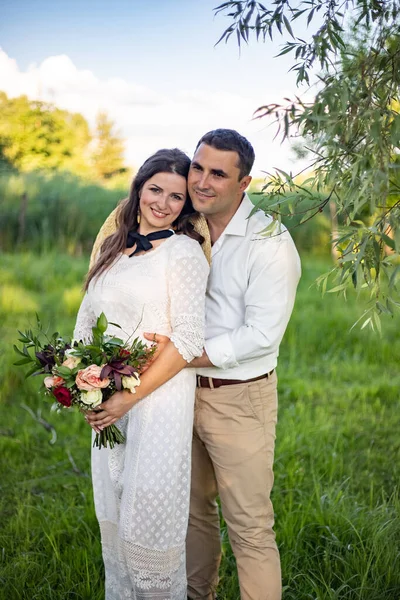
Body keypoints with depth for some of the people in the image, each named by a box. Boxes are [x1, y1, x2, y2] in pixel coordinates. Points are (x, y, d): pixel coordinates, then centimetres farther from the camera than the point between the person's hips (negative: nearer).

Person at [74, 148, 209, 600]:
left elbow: (188, 340, -15)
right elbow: (87, 317, 15)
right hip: (108, 400, 6)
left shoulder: (183, 250, -8)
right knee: (112, 509, 15)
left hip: (159, 397, -6)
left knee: (150, 508, 0)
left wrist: (130, 398, -16)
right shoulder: (114, 246, 11)